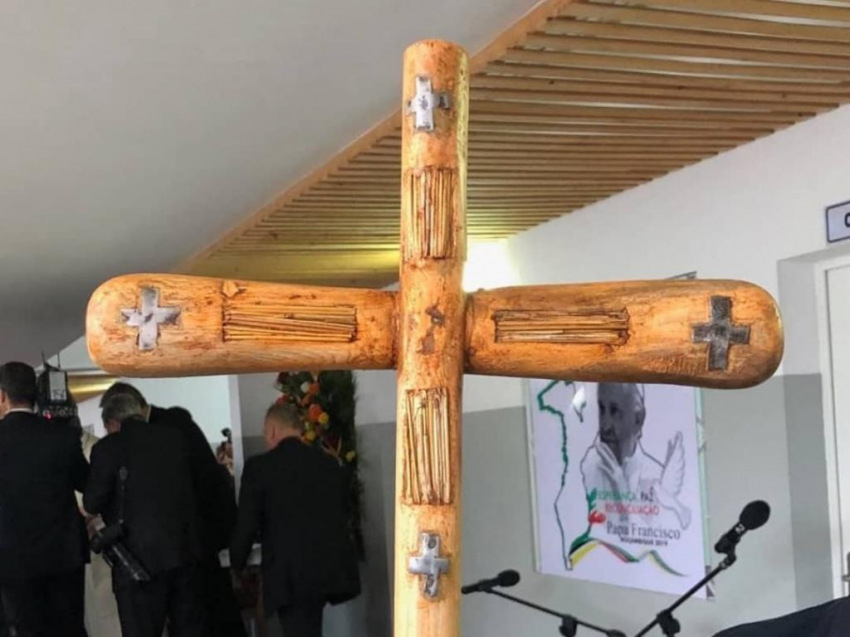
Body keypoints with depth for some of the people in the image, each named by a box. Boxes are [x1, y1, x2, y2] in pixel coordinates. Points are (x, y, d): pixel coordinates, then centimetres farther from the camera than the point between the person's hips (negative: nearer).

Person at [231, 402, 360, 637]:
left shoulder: (259, 466, -4)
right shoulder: (329, 462, 11)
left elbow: (247, 526, -4)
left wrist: (236, 568, 13)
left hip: (290, 573, -6)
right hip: (332, 568, 6)